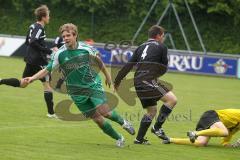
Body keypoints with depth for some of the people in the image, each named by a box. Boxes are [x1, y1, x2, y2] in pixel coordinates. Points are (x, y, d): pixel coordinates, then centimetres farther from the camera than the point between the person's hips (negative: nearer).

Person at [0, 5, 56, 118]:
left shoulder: (33, 27, 12)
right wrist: (48, 51, -24)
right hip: (38, 61, -9)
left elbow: (28, 42, 21)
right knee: (47, 84, -4)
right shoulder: (39, 28, -15)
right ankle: (51, 113, -4)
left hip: (30, 60, 9)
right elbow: (33, 42, -27)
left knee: (22, 83, 20)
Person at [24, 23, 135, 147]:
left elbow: (98, 60, 11)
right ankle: (119, 138, 15)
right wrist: (32, 78, -20)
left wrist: (107, 75, 22)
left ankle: (122, 122, 13)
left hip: (93, 85, 0)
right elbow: (47, 70, -6)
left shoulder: (86, 48, -7)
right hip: (77, 92, 0)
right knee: (97, 119, -3)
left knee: (105, 112, -18)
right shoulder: (59, 54, -10)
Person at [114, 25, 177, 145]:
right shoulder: (161, 47, 3)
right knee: (172, 99, -10)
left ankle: (139, 139, 19)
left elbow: (128, 65, 18)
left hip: (138, 83, 8)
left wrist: (117, 81, 23)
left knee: (152, 110, 19)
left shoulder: (141, 47, 22)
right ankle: (157, 127, -9)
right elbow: (164, 68, 10)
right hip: (148, 81, -8)